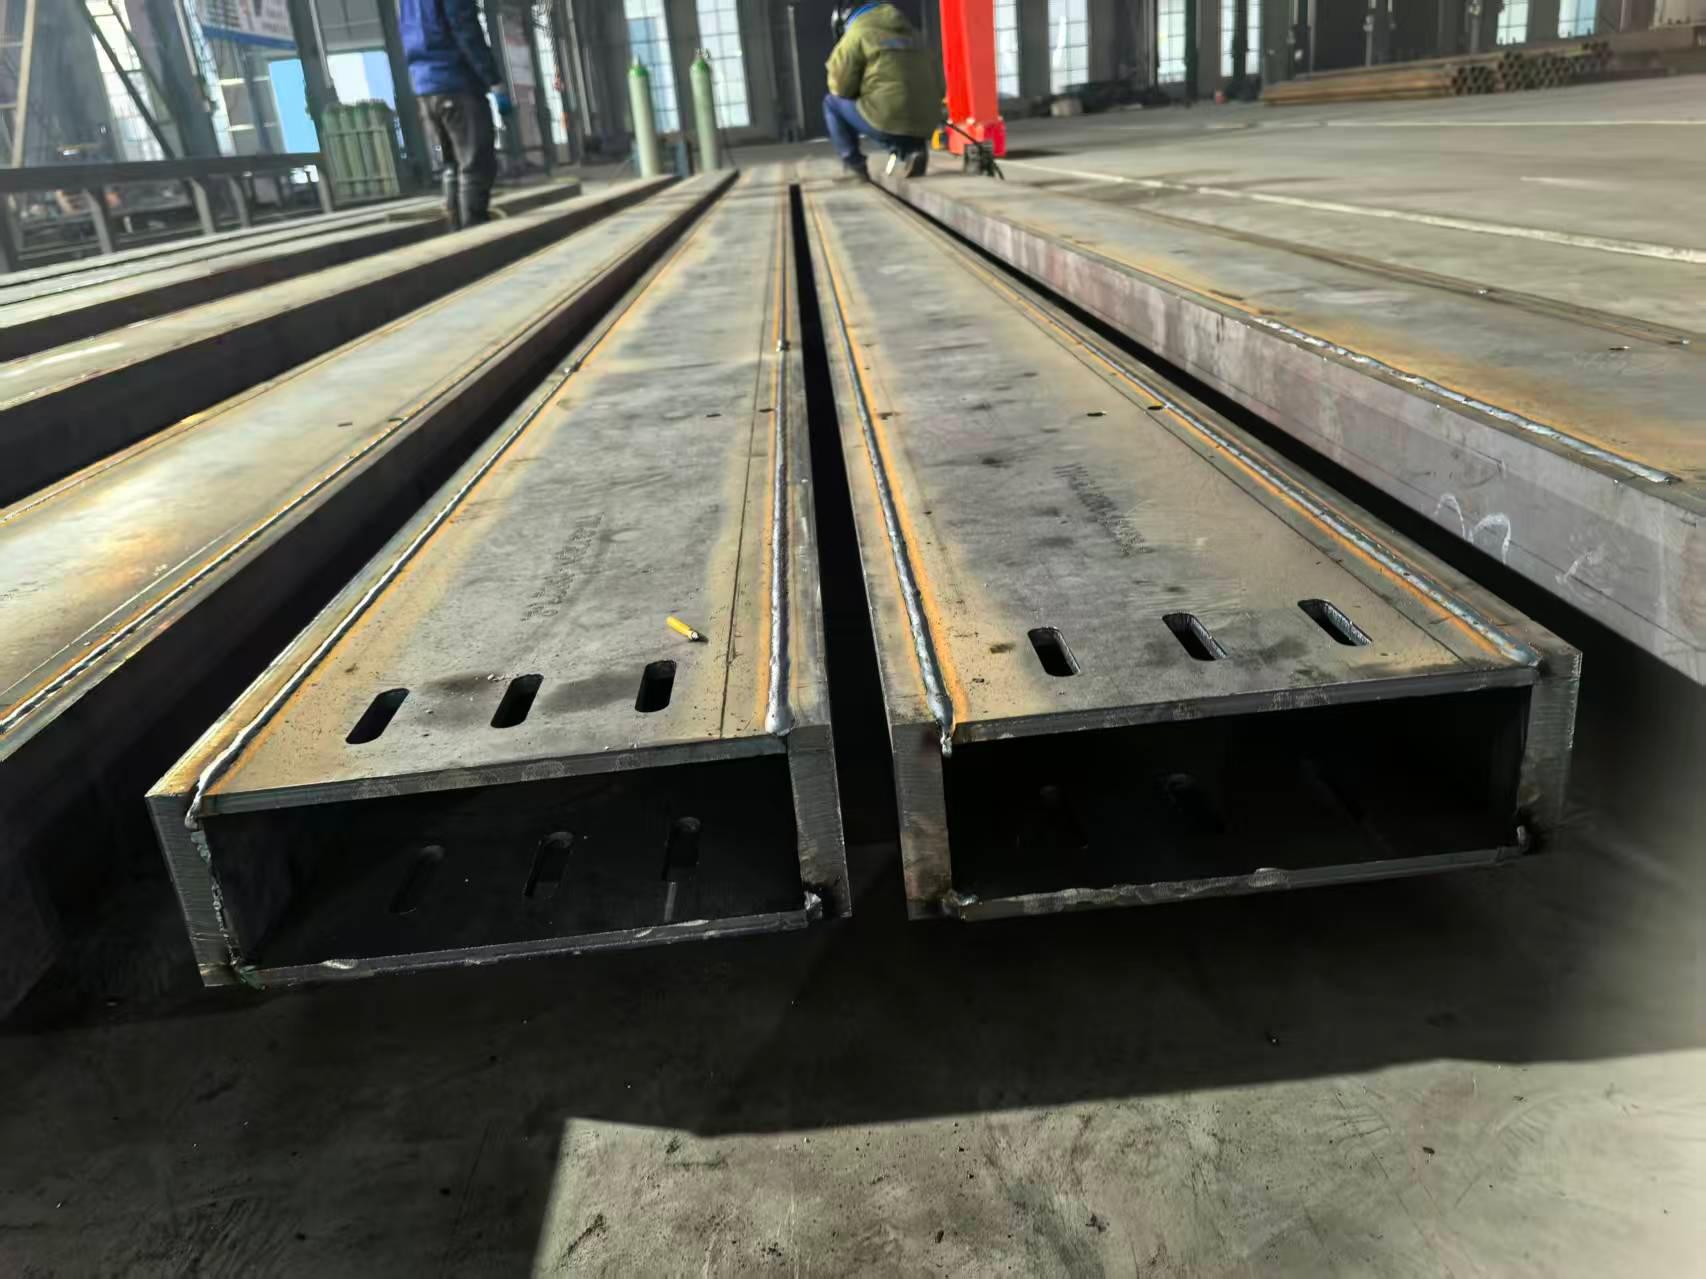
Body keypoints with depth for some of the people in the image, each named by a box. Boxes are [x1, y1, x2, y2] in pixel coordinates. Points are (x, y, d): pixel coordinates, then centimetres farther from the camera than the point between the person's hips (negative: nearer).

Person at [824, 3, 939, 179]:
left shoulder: (857, 34, 4)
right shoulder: (913, 35, 23)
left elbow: (841, 87, 2)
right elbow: (930, 82, 27)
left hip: (887, 121, -6)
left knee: (832, 102, 17)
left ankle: (853, 164, 6)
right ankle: (910, 149, 10)